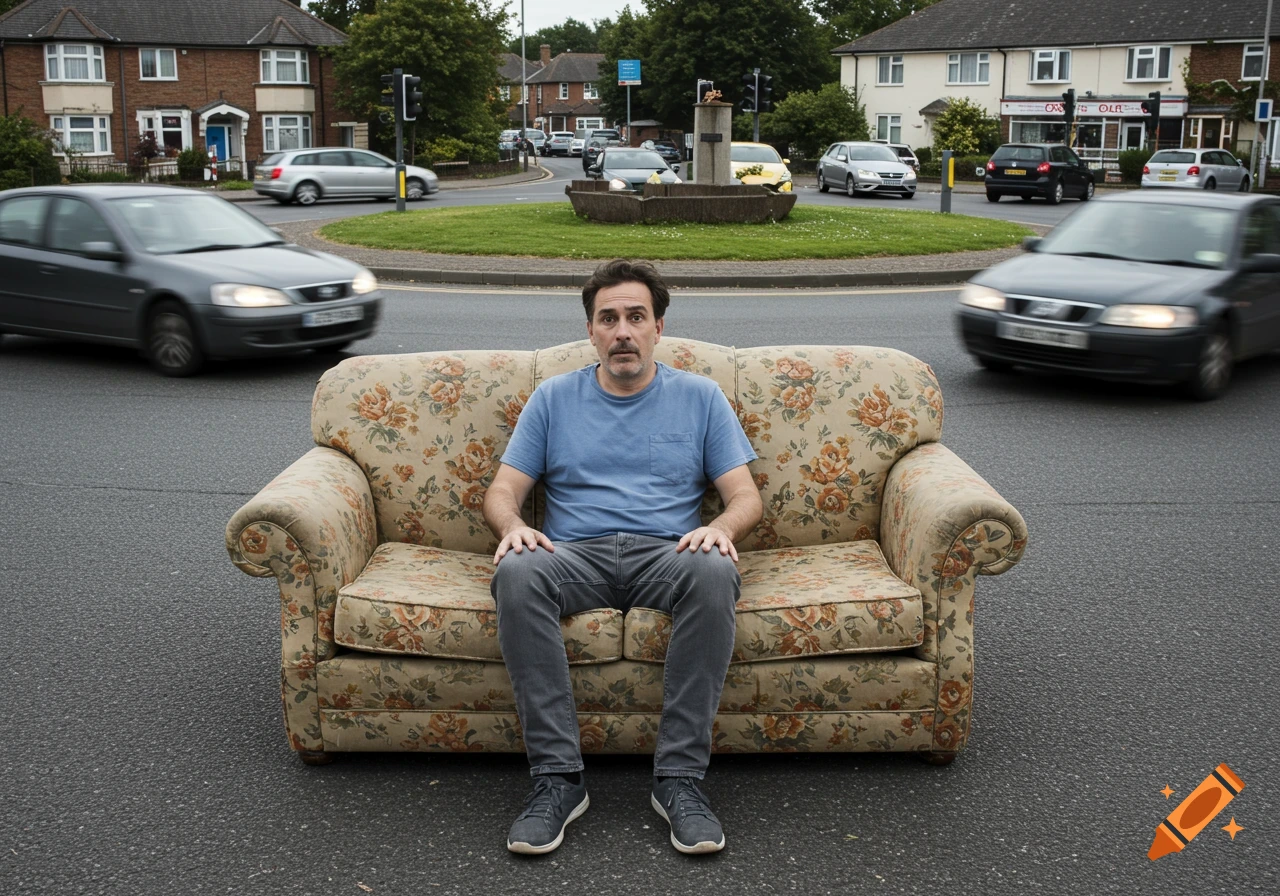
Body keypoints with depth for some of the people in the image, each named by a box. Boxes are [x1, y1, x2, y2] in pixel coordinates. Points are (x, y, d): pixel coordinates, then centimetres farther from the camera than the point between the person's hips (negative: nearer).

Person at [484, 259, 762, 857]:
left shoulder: (700, 397, 16)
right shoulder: (553, 398, 18)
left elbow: (746, 496, 10)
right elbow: (502, 490, 13)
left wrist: (720, 527, -14)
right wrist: (512, 526, -12)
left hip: (667, 553, 0)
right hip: (575, 555, 1)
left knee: (714, 571, -37)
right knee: (516, 572, -34)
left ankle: (679, 775, -30)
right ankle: (557, 775, -30)